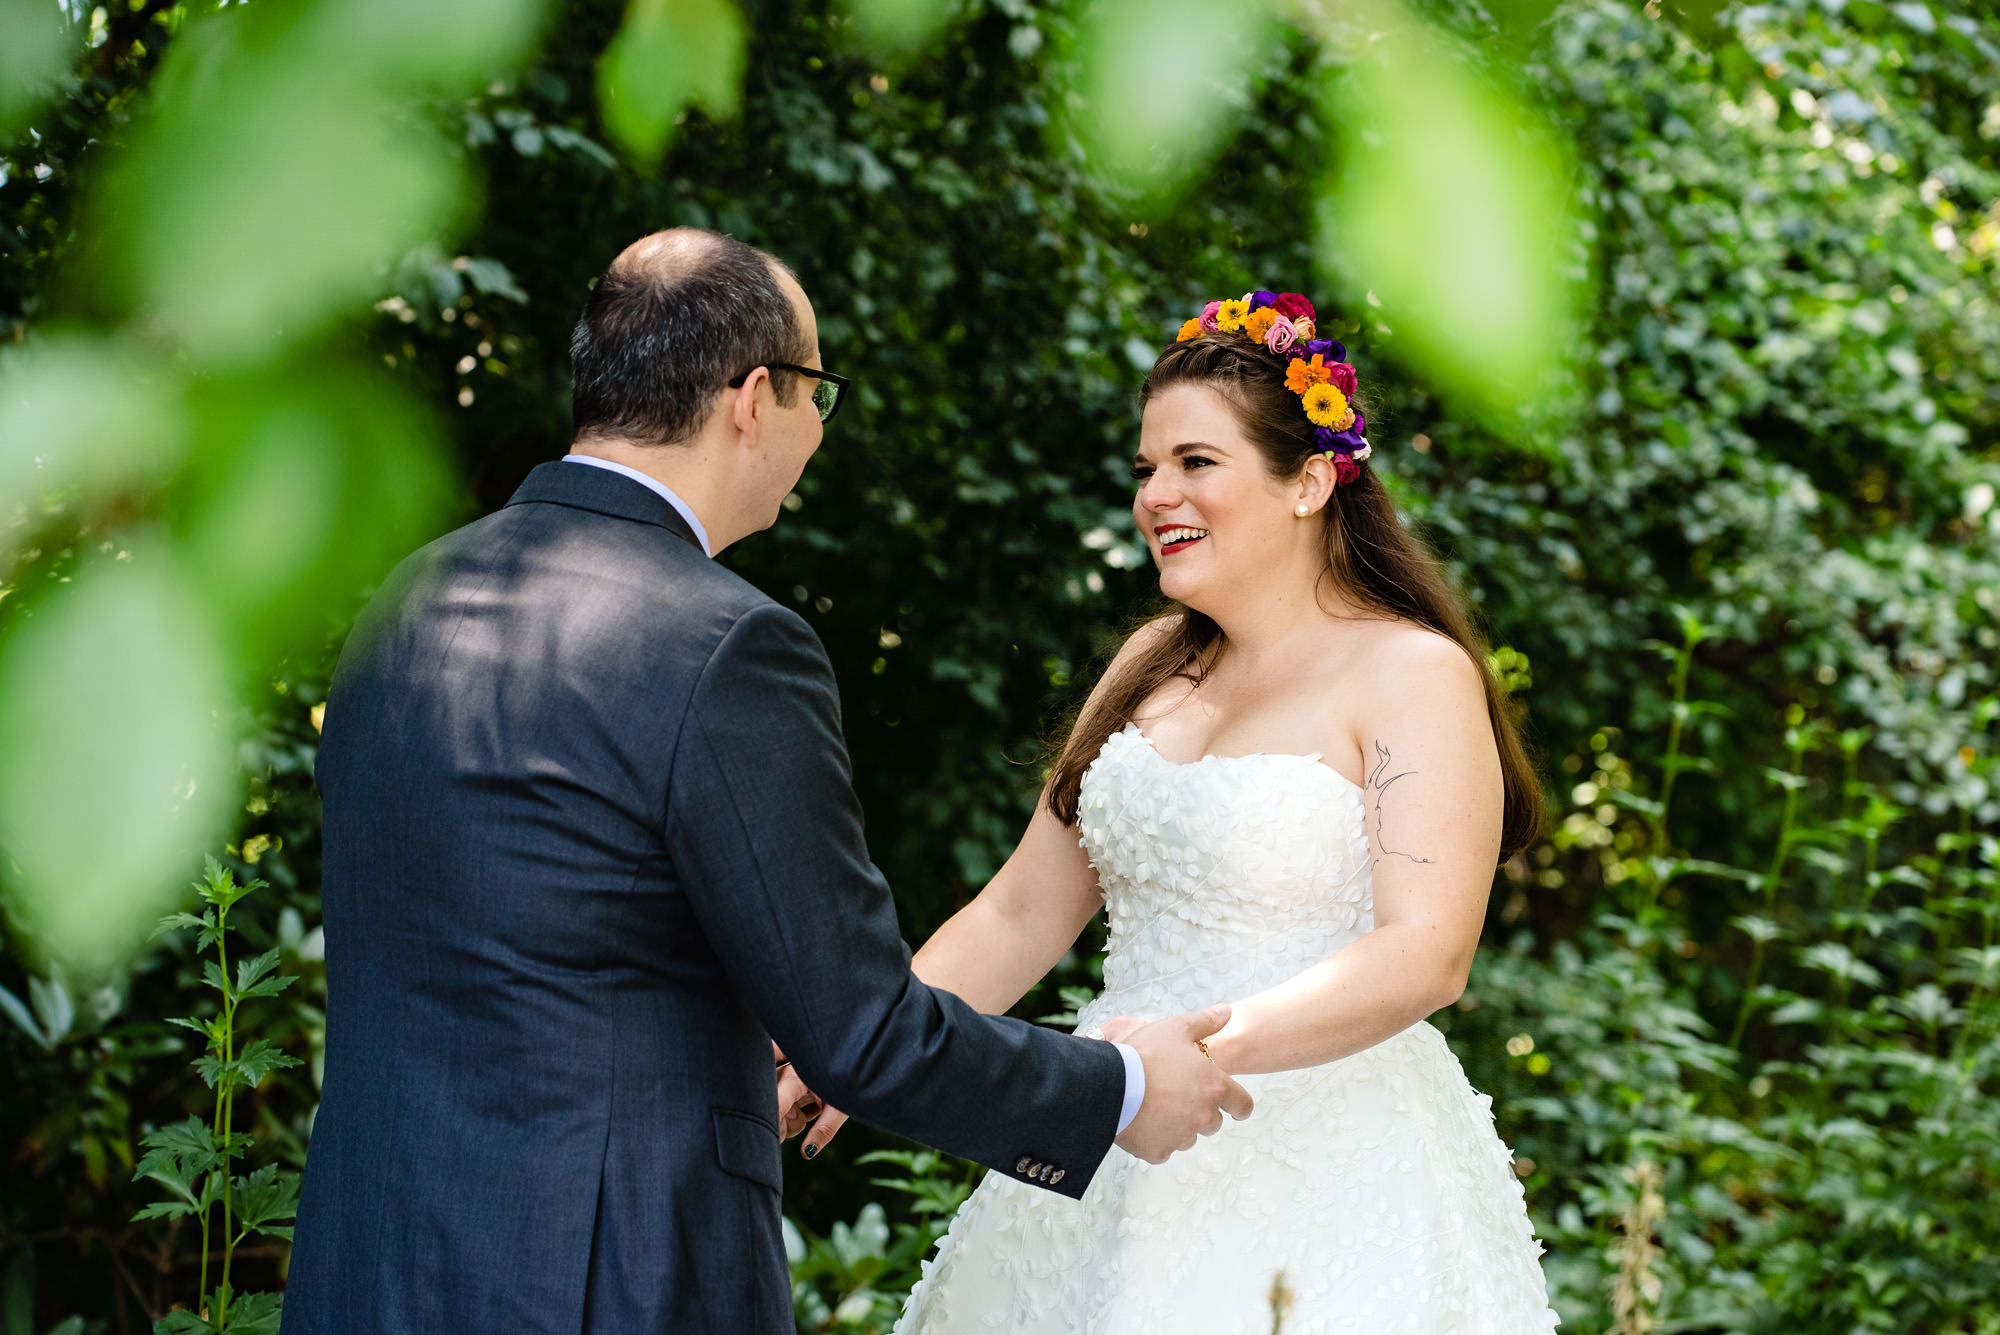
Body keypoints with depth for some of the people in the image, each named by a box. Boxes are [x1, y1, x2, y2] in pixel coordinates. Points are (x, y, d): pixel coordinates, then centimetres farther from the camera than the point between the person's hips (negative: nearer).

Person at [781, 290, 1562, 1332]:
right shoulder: (1156, 665, 11)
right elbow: (1020, 916, 12)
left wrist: (1202, 1045, -32)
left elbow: (1427, 955, -20)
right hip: (1117, 1160, 6)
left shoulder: (1413, 674, -9)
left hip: (1324, 1179, -6)